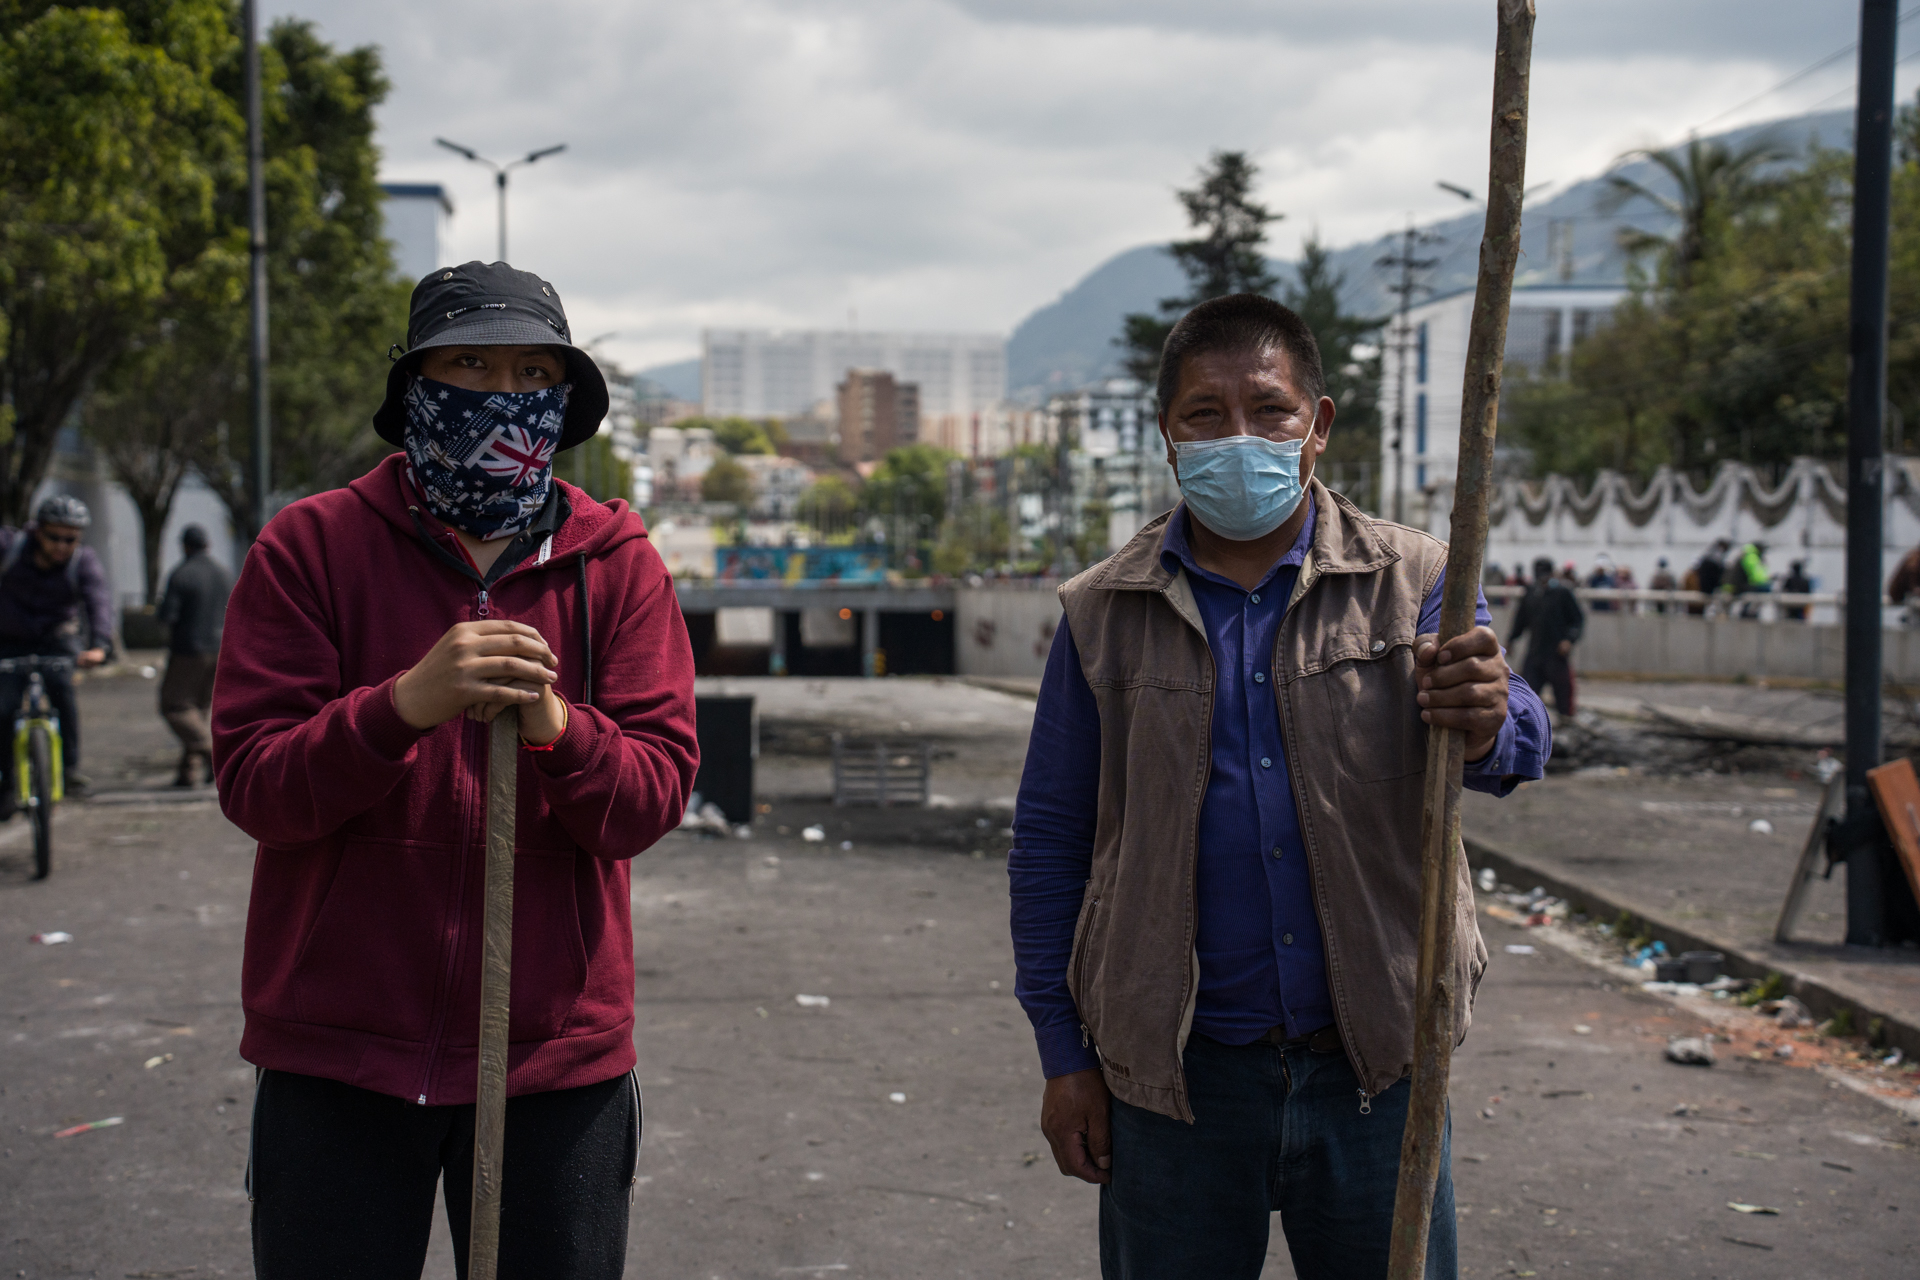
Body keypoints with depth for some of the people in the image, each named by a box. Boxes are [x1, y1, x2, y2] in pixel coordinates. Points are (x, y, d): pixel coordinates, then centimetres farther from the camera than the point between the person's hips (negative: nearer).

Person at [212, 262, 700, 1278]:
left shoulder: (618, 563, 2)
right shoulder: (309, 546, -2)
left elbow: (656, 794, -5)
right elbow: (251, 786, -9)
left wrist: (556, 731, -26)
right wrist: (403, 705, -26)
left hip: (559, 1053, 1)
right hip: (340, 1051, -1)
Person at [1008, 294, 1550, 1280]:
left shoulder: (1409, 582, 0)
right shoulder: (1102, 614, 1)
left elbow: (1517, 741, -13)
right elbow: (1049, 842, 5)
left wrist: (1488, 725, -38)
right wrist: (1064, 1057, 2)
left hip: (1371, 1064, 0)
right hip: (1174, 1075, 0)